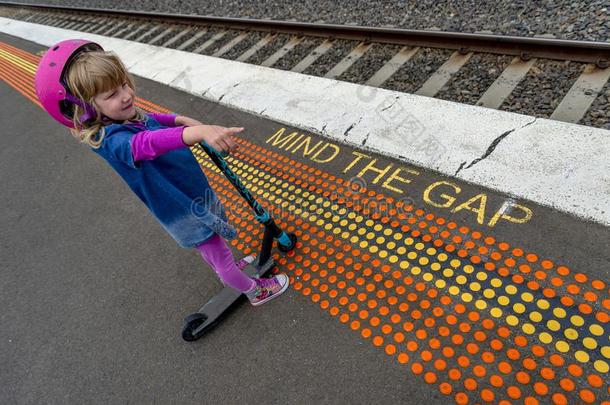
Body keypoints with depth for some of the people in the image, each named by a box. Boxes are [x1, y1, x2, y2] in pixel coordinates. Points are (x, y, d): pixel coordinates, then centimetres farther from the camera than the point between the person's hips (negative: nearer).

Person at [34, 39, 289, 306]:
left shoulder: (129, 117, -5)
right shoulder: (111, 140, -33)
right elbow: (147, 143, -55)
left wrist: (180, 120, 3)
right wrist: (199, 132, -70)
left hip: (196, 191, 9)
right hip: (185, 211, -9)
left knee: (211, 248, 33)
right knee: (220, 257, 12)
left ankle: (228, 270, 61)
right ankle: (255, 292, 36)